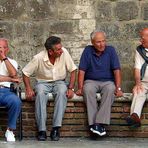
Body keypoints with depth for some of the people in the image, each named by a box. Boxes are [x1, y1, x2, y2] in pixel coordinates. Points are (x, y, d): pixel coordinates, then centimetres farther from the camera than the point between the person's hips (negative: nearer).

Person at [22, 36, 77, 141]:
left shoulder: (64, 53, -13)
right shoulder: (39, 58, -15)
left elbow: (73, 70, -5)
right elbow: (26, 73, -3)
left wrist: (71, 88, -14)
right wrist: (28, 89, -17)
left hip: (59, 82, 1)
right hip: (43, 82, -1)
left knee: (62, 92, -35)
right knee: (40, 94, -36)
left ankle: (56, 128, -34)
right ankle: (42, 130, -33)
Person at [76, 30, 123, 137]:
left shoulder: (110, 50, 1)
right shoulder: (88, 51, 2)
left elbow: (116, 70, -4)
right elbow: (82, 71, -1)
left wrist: (118, 88, -14)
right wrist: (80, 88, -11)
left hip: (107, 81, 0)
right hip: (91, 81, 0)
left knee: (110, 89, -35)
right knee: (88, 90, -34)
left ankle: (100, 123, -39)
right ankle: (93, 123, -36)